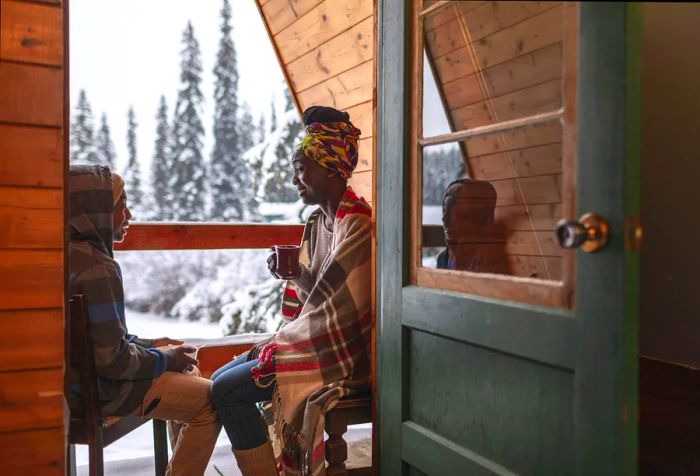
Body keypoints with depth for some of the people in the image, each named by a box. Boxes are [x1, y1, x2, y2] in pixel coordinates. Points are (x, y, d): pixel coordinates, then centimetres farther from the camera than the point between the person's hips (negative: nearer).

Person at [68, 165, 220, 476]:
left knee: (186, 372, 24)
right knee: (212, 400, -8)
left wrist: (150, 344, 11)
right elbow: (113, 359, -25)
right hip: (98, 390, -10)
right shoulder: (97, 267, -24)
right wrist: (165, 358, -9)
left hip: (76, 377, 10)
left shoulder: (69, 253, 5)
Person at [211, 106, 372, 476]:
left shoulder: (356, 226, -20)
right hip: (313, 343, 9)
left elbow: (331, 308, -21)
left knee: (227, 391, -13)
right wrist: (293, 271, -6)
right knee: (221, 379, 8)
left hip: (340, 355, -9)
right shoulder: (318, 221, 9)